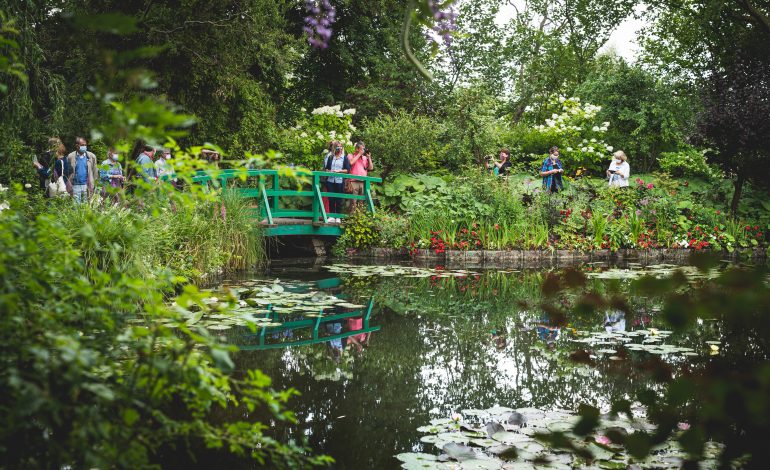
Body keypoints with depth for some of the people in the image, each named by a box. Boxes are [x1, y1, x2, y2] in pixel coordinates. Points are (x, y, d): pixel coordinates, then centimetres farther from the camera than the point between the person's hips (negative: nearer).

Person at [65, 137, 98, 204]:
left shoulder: (91, 156, 5)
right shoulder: (70, 157, 3)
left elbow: (95, 172, 6)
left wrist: (93, 185, 0)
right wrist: (69, 185, -5)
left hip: (87, 185, 1)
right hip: (75, 186, -1)